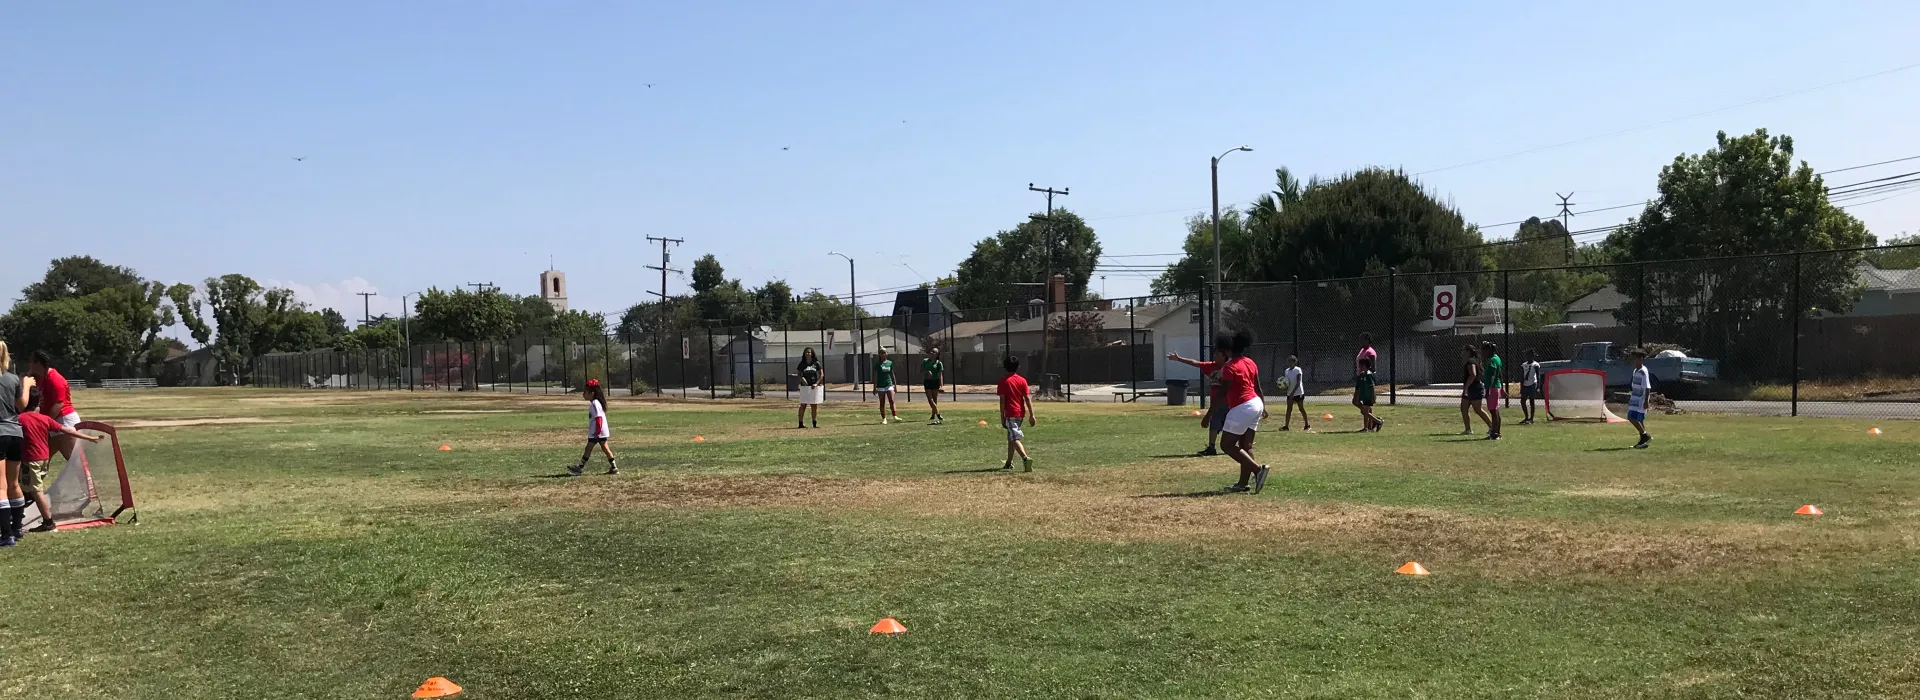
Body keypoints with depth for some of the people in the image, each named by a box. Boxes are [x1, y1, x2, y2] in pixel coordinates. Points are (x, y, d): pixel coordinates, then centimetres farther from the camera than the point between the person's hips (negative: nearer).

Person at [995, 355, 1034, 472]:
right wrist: (1031, 415, 1)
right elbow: (1027, 398, 0)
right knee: (1011, 437, 19)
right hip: (1020, 413, 6)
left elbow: (1002, 400, -9)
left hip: (1010, 413, -5)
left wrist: (1002, 417, -4)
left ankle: (1026, 458, -34)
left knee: (1015, 438, -12)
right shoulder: (1022, 380, 5)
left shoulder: (1003, 381, -7)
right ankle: (1009, 463, 26)